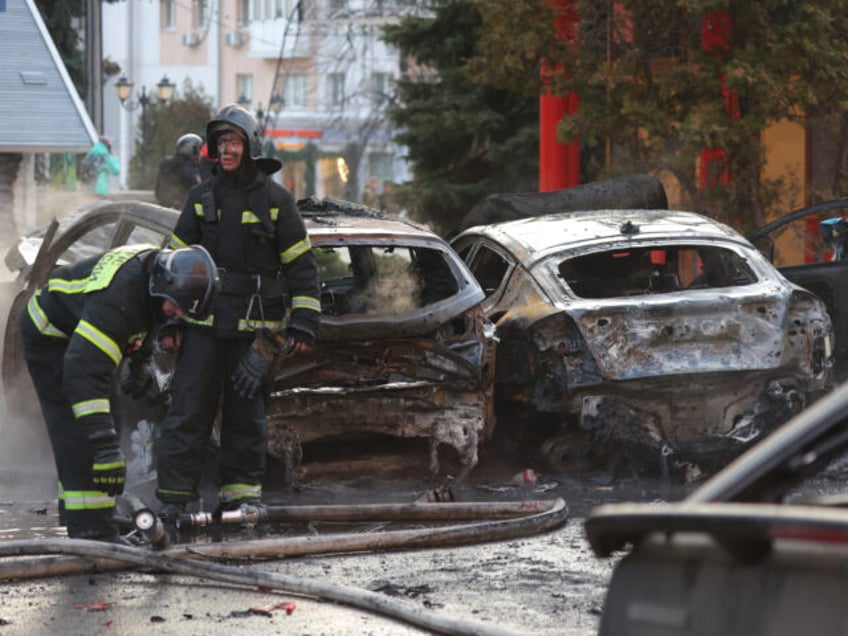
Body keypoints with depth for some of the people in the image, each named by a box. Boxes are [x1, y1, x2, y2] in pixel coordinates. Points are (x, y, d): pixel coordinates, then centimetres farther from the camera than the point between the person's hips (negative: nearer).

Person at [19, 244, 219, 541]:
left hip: (81, 334, 9)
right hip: (50, 335, -9)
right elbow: (85, 370, -48)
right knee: (80, 437, -17)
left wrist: (139, 362, 18)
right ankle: (91, 532, -20)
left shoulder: (162, 269, -13)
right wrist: (105, 444, -52)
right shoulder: (119, 295, -42)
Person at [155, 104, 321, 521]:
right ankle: (174, 495, -2)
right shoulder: (202, 197, 9)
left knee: (246, 412, 3)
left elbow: (301, 266, 3)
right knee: (189, 408, -3)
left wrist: (304, 323, -4)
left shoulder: (275, 200, 1)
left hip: (256, 327, -2)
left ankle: (242, 491, 12)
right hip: (205, 324, 2)